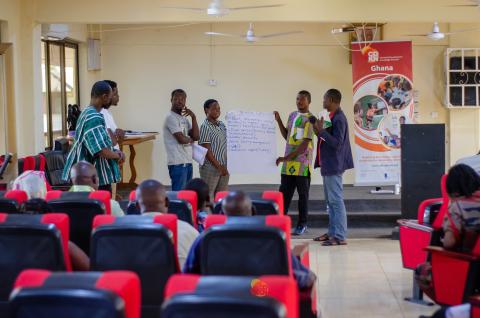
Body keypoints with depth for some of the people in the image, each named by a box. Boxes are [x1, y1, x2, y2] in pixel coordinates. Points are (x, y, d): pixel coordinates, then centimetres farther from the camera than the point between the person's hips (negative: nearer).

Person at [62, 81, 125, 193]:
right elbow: (102, 151, -26)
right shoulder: (94, 118, -21)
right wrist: (117, 155, -6)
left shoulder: (87, 113, 12)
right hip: (97, 176, -10)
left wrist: (115, 151, 5)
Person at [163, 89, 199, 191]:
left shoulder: (184, 119, 18)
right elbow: (181, 139, -19)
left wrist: (193, 117, 1)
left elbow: (196, 136, 7)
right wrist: (190, 139, 3)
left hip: (187, 161, 9)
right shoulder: (171, 117, -10)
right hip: (178, 163, -9)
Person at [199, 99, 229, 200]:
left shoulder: (222, 125, 11)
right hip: (210, 167, -7)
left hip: (224, 167, 7)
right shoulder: (205, 127, -9)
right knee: (208, 196, -3)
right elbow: (206, 150, -13)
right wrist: (218, 166, -16)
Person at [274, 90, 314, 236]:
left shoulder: (310, 119, -9)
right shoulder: (292, 115, 13)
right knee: (284, 193, 4)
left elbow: (305, 144, -16)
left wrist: (286, 157, -19)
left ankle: (302, 225, 10)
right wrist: (279, 121, 10)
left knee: (303, 194, 3)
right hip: (288, 163, 6)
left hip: (302, 163, -6)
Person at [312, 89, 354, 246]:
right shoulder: (333, 117, 13)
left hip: (334, 166, -10)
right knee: (330, 201, 15)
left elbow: (337, 143, -23)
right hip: (329, 165, 10)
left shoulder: (339, 119, -17)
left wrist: (321, 131, -22)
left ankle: (340, 236, -7)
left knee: (336, 201, -9)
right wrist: (320, 131, 7)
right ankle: (332, 232, 22)